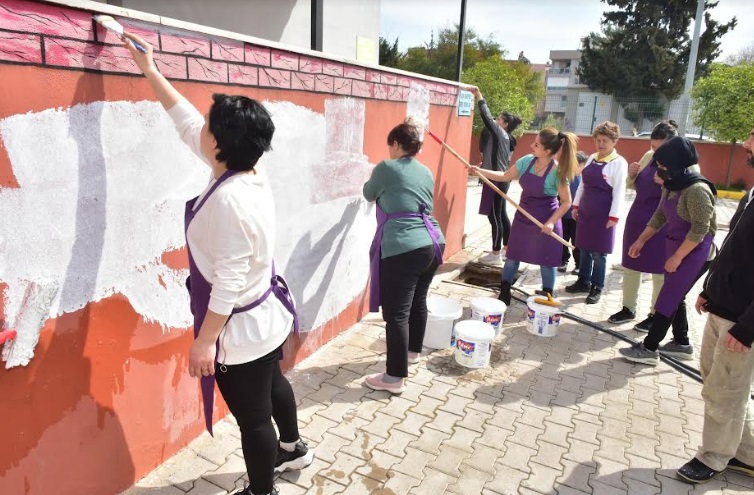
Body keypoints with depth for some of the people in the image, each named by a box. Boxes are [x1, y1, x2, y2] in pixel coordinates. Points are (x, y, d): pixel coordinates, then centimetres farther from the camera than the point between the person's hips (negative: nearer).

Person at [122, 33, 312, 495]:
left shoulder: (230, 199, -29)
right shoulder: (251, 173, -3)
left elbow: (229, 283, -27)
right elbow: (186, 121, 8)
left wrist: (204, 341, -18)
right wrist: (150, 70, 14)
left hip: (242, 329, -10)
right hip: (268, 314, 10)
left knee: (252, 417, 11)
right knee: (273, 383, 31)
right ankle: (292, 448, 56)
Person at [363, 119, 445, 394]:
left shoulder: (387, 167, -5)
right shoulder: (425, 172, 16)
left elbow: (369, 194, 12)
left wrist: (375, 182, 34)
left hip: (403, 249, -8)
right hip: (433, 244, 8)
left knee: (396, 312, -3)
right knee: (418, 301, 23)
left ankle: (395, 377, 3)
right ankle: (413, 351, 42)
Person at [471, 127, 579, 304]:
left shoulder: (557, 171, -20)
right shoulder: (527, 161, -7)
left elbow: (566, 202, -13)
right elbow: (505, 176, 5)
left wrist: (551, 222, -21)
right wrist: (480, 171, -3)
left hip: (545, 222, -5)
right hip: (523, 218, 5)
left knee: (546, 262, 8)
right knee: (512, 257, 12)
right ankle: (504, 294, 26)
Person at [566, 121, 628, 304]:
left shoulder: (619, 163, -10)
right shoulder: (592, 158, 9)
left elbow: (619, 191, -14)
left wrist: (613, 216, -17)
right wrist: (576, 205, 14)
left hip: (603, 215, -6)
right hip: (585, 212, 6)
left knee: (598, 253, 2)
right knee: (584, 249, 15)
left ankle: (597, 288, 15)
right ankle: (583, 281, 29)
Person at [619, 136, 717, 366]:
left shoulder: (697, 190, -23)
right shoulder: (670, 186, 4)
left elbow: (700, 229, -24)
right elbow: (660, 216, 15)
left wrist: (677, 257, -20)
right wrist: (641, 240, 16)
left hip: (695, 253, -9)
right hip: (676, 248, 9)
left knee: (667, 299, -5)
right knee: (674, 297, 17)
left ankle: (649, 348, 4)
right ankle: (681, 343, 31)